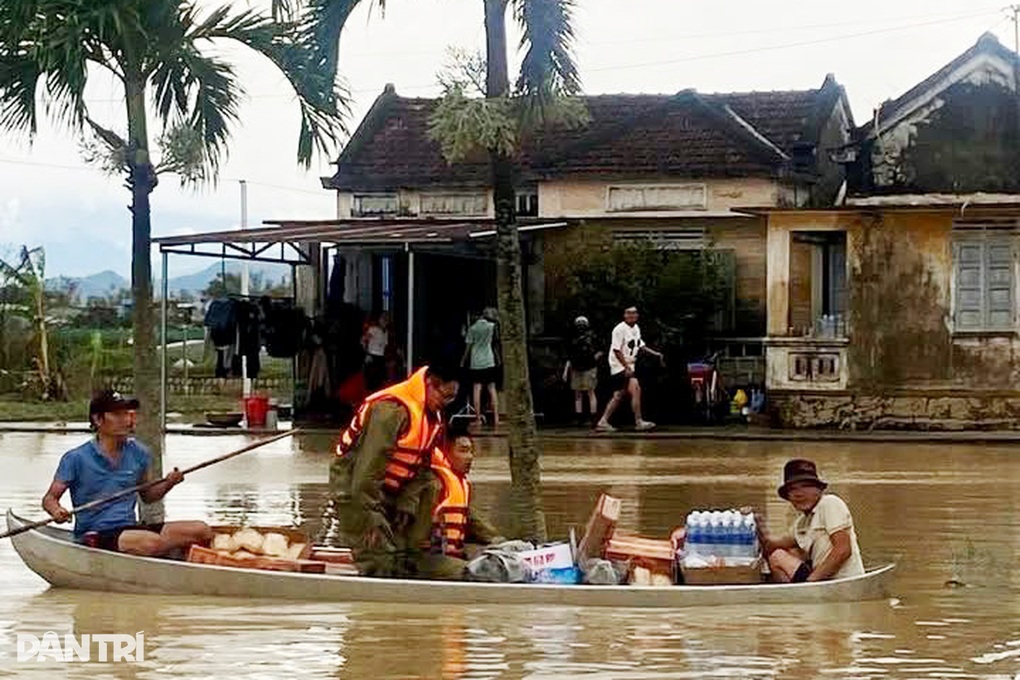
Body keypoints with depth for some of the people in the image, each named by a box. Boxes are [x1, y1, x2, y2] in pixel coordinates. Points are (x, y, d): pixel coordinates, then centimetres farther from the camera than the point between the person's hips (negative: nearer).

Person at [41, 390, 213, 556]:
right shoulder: (76, 459, -3)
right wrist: (57, 511, -24)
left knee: (202, 531, -11)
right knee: (152, 543, -35)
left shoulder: (138, 454, 10)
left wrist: (167, 484, 0)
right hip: (93, 535, -6)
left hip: (130, 528, 6)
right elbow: (49, 498, 0)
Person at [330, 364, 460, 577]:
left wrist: (407, 505, -2)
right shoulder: (392, 410, -26)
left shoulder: (434, 417, 5)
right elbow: (369, 466, -27)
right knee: (380, 565, -16)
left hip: (389, 490, 9)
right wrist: (369, 520, -25)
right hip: (353, 490, -9)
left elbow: (419, 467, 10)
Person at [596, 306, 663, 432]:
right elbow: (617, 350, -17)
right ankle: (639, 422, -18)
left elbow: (640, 345, 24)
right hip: (620, 365, -9)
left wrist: (655, 354, 13)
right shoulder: (620, 329, -14)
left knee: (618, 396, 11)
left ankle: (603, 422, 17)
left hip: (629, 366, 9)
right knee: (636, 389, -20)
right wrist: (626, 367, -21)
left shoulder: (636, 328, 11)